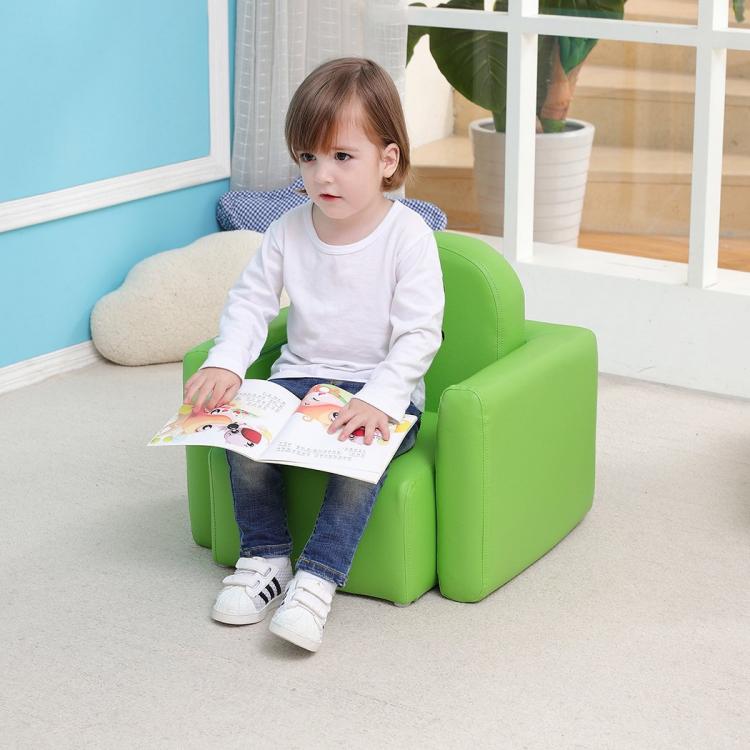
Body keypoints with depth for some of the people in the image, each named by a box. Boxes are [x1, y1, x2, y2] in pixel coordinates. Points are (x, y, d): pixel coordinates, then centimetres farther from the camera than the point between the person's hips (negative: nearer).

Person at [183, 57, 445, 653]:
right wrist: (225, 364, -15)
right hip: (300, 378, 4)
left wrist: (379, 401, -30)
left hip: (382, 388, -4)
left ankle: (317, 580, -28)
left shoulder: (407, 235, -12)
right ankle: (266, 556, -3)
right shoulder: (290, 230, 2)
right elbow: (251, 300, 5)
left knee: (361, 450, -34)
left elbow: (419, 334, -16)